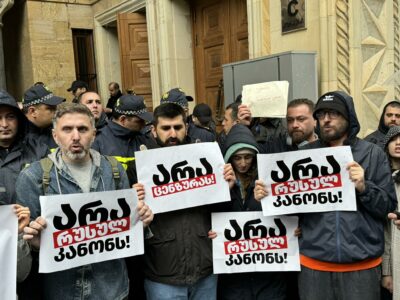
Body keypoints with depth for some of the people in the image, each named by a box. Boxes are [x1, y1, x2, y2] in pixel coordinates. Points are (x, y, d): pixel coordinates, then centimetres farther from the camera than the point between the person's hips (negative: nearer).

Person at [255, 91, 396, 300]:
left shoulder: (373, 154, 1)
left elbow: (389, 206, 0)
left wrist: (364, 188, -17)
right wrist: (267, 196, -8)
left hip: (362, 264, -1)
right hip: (314, 263, 1)